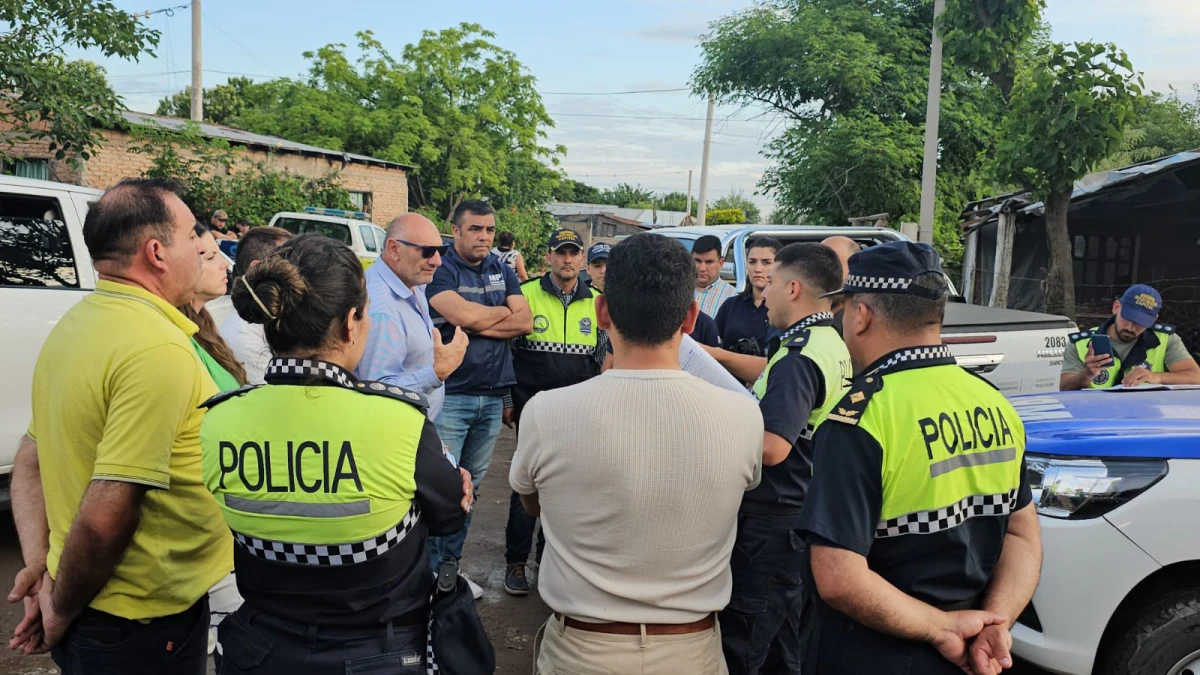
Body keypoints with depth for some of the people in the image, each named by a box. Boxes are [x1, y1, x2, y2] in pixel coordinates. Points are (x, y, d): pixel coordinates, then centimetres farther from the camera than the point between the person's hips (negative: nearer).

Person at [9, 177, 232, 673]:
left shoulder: (76, 323, 4)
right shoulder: (158, 351, -25)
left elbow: (31, 459, 11)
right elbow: (106, 515, -27)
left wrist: (38, 563, 7)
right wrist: (62, 612, -12)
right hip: (144, 628, -8)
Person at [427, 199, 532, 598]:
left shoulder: (502, 272, 12)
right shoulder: (440, 270, -5)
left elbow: (526, 322, 0)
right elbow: (465, 315, -21)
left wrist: (477, 323, -11)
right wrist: (504, 313, -3)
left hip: (493, 395, 6)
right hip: (451, 394, -5)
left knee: (471, 485, 12)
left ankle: (451, 564, 24)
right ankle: (428, 569, 6)